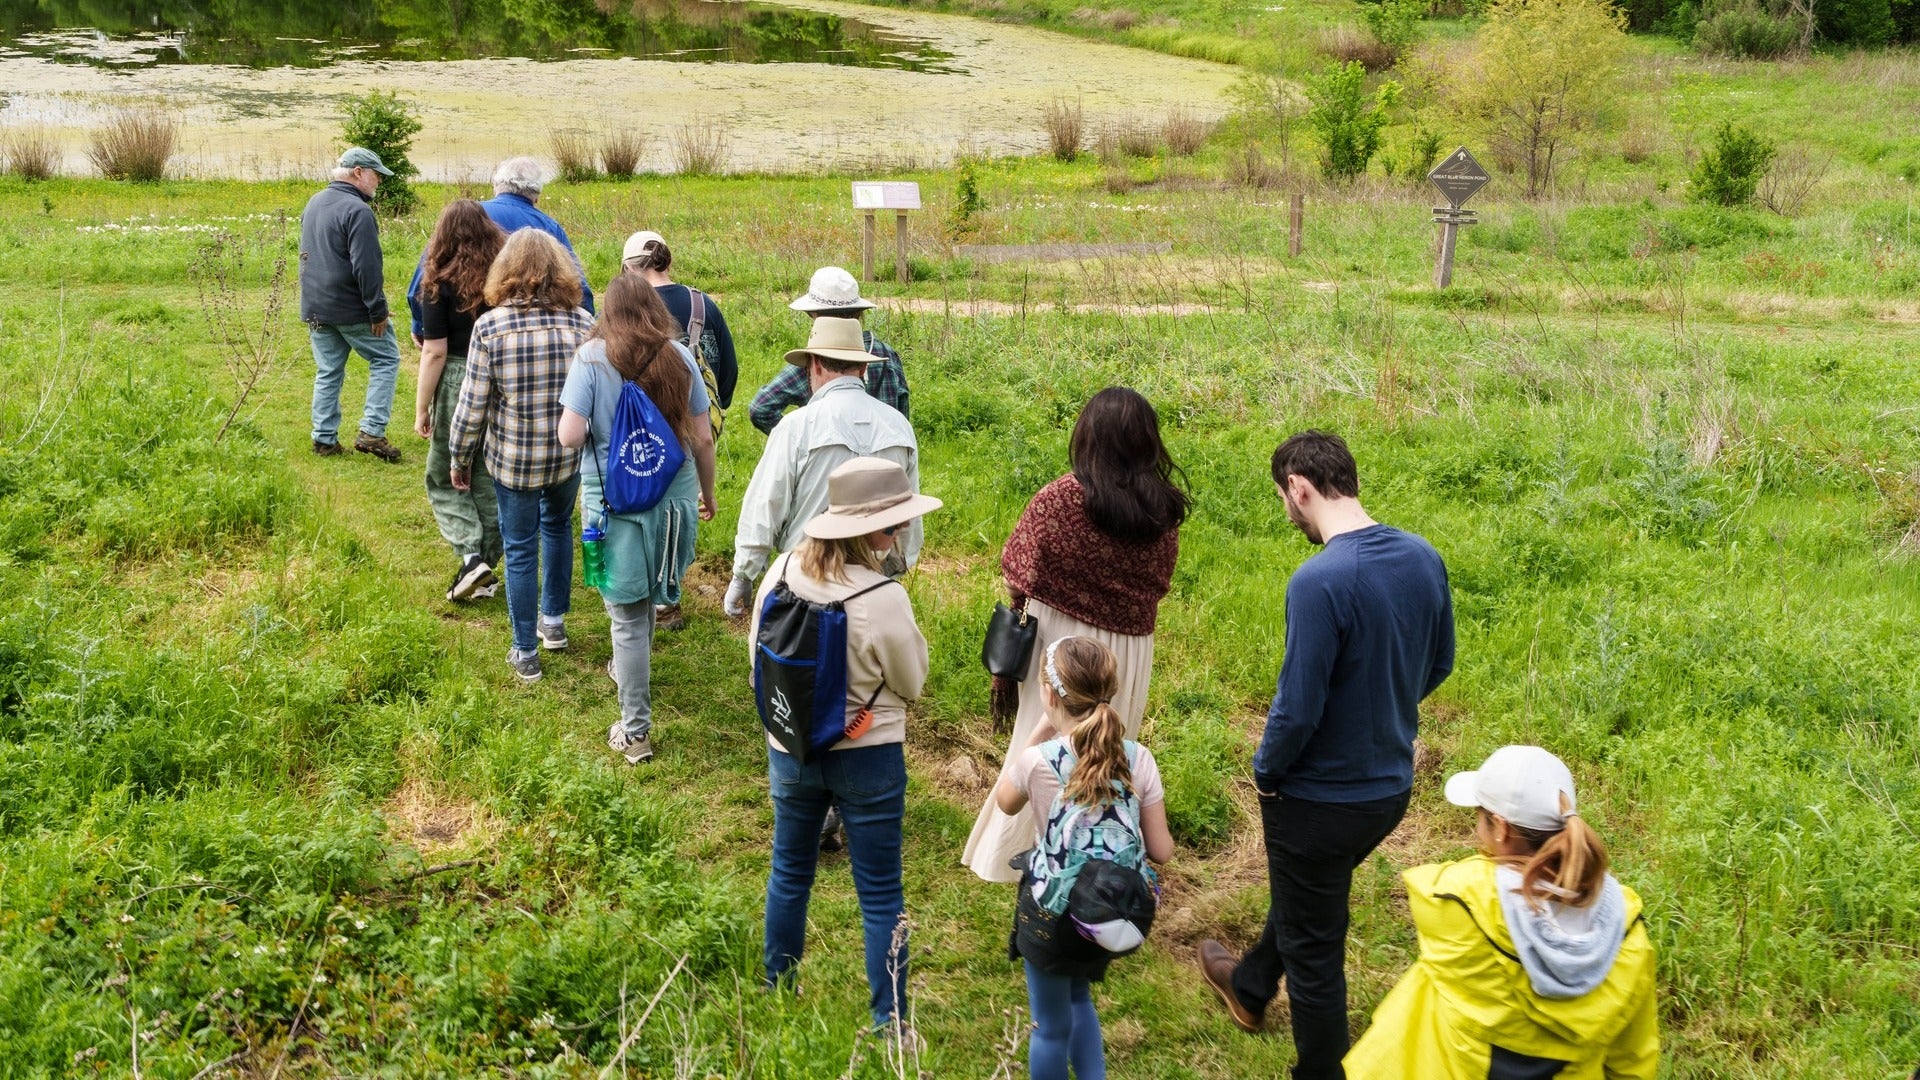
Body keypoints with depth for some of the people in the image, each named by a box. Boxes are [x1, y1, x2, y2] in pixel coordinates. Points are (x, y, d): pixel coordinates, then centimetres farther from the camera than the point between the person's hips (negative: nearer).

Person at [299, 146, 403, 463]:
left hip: (315, 307, 8)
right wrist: (378, 311, -17)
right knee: (386, 360, 6)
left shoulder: (314, 204, 12)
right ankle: (372, 432, -3)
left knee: (328, 372, 13)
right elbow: (367, 267, -22)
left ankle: (325, 439, 14)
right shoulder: (356, 210, -17)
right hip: (351, 309, -8)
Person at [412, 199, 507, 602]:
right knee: (491, 481, 15)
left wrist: (421, 409, -2)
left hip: (458, 385, -4)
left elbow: (434, 352, -10)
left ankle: (471, 557, -5)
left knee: (444, 479, 13)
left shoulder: (442, 282, -8)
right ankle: (486, 569, 22)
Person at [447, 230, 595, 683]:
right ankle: (554, 622, 41)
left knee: (520, 550, 13)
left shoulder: (489, 327, -16)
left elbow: (472, 406, -12)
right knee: (557, 526, 29)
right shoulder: (582, 323, -11)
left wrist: (459, 457, 3)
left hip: (512, 460, -2)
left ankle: (526, 654, 23)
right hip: (570, 455, 2)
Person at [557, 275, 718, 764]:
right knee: (646, 600, 25)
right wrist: (708, 494, 16)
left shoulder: (591, 357, -8)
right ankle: (629, 670, 47)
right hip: (673, 499, 3)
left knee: (629, 616, 3)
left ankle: (636, 733, 8)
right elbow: (702, 437, 2)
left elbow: (569, 435, -14)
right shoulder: (679, 357, -1)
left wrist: (595, 428, 9)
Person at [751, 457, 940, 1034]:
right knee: (880, 895, 10)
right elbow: (911, 683, -11)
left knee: (790, 873, 24)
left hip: (789, 750, 5)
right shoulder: (884, 598, -25)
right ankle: (889, 1022, 19)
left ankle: (777, 992, 39)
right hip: (867, 759, -4)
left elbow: (758, 650, 3)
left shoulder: (783, 570, -12)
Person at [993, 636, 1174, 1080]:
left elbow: (1005, 803, 5)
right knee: (1078, 995, 32)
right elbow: (1161, 851, -4)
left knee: (1051, 1025, 17)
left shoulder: (1037, 761, -19)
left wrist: (1039, 735, 2)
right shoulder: (1139, 759, -11)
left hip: (1053, 912, -3)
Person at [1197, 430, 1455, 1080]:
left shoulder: (1320, 581, -30)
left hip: (1323, 799, -8)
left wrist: (1266, 770, -8)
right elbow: (1438, 663, 8)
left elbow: (1299, 708, -27)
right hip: (1392, 786, 8)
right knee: (1305, 893, 33)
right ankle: (1250, 987, 57)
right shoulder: (1423, 558, -5)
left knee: (1314, 951, 13)